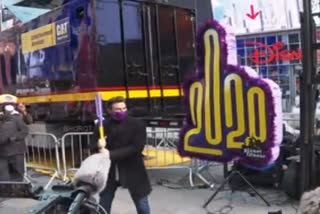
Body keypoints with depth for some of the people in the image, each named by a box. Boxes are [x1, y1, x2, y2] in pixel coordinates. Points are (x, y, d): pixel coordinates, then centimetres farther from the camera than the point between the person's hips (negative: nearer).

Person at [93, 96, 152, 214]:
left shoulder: (137, 124, -10)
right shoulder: (104, 125, -2)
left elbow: (136, 148, -19)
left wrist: (111, 154, -22)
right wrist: (99, 145, -21)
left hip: (132, 169, -2)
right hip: (110, 170, 3)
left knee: (141, 202, 9)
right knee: (104, 202, 14)